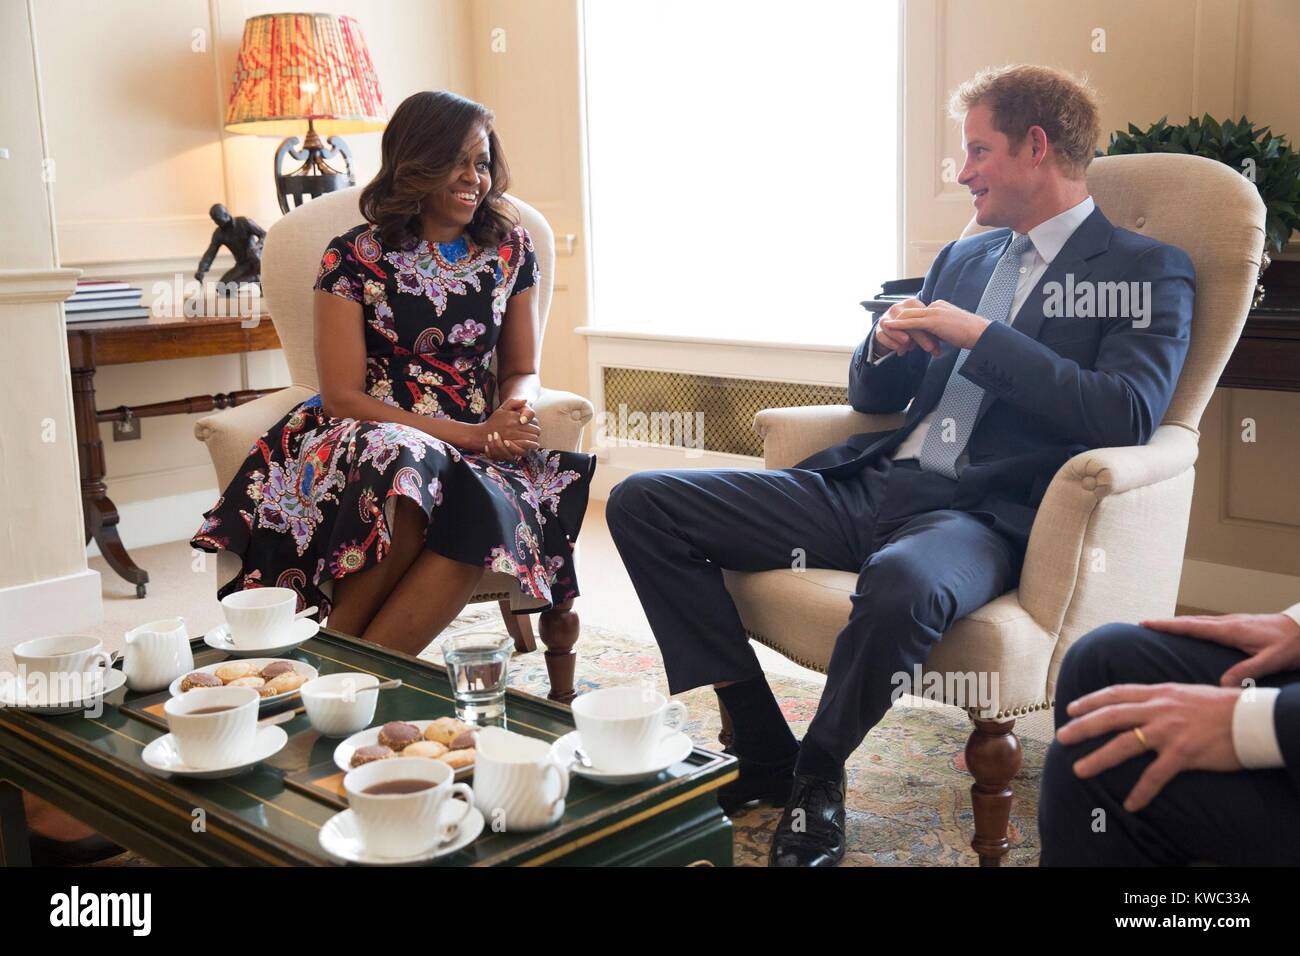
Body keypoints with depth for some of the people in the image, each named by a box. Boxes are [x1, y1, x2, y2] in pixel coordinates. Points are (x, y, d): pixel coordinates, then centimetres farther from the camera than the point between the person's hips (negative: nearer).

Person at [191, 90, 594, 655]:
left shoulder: (510, 250, 10)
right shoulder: (354, 258, -1)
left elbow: (521, 370, 16)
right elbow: (343, 396, -6)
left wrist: (515, 407, -10)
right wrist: (469, 434, -15)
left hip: (479, 448, 3)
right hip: (371, 434, -2)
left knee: (486, 509, -34)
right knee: (403, 464, -39)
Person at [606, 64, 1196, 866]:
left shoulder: (1149, 271, 4)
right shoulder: (964, 256, 23)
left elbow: (1128, 416, -13)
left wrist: (980, 336, -12)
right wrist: (886, 347, 2)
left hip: (982, 515, -7)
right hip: (869, 485, 7)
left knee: (900, 583, -43)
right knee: (643, 503, -7)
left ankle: (818, 772, -11)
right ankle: (762, 752, -4)